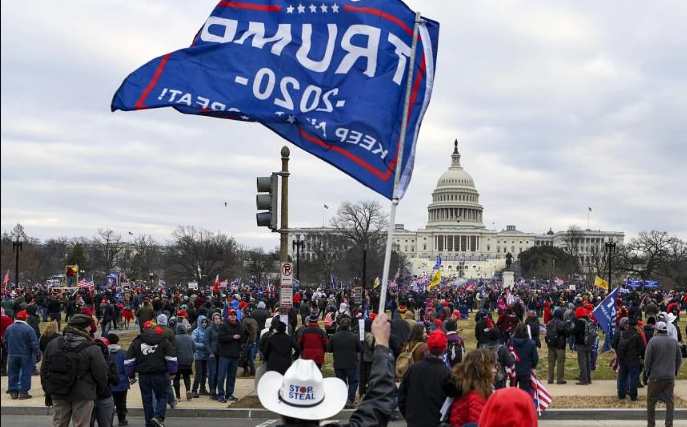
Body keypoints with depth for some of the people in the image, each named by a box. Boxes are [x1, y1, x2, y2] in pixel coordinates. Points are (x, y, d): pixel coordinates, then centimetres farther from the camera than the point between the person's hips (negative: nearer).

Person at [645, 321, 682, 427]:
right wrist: (674, 371, 17)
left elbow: (647, 359, -10)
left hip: (656, 376, -4)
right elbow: (679, 359, 10)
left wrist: (648, 372, 3)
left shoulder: (653, 341, -10)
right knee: (670, 401, 8)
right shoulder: (674, 342, 6)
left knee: (651, 401, 6)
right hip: (670, 377, 4)